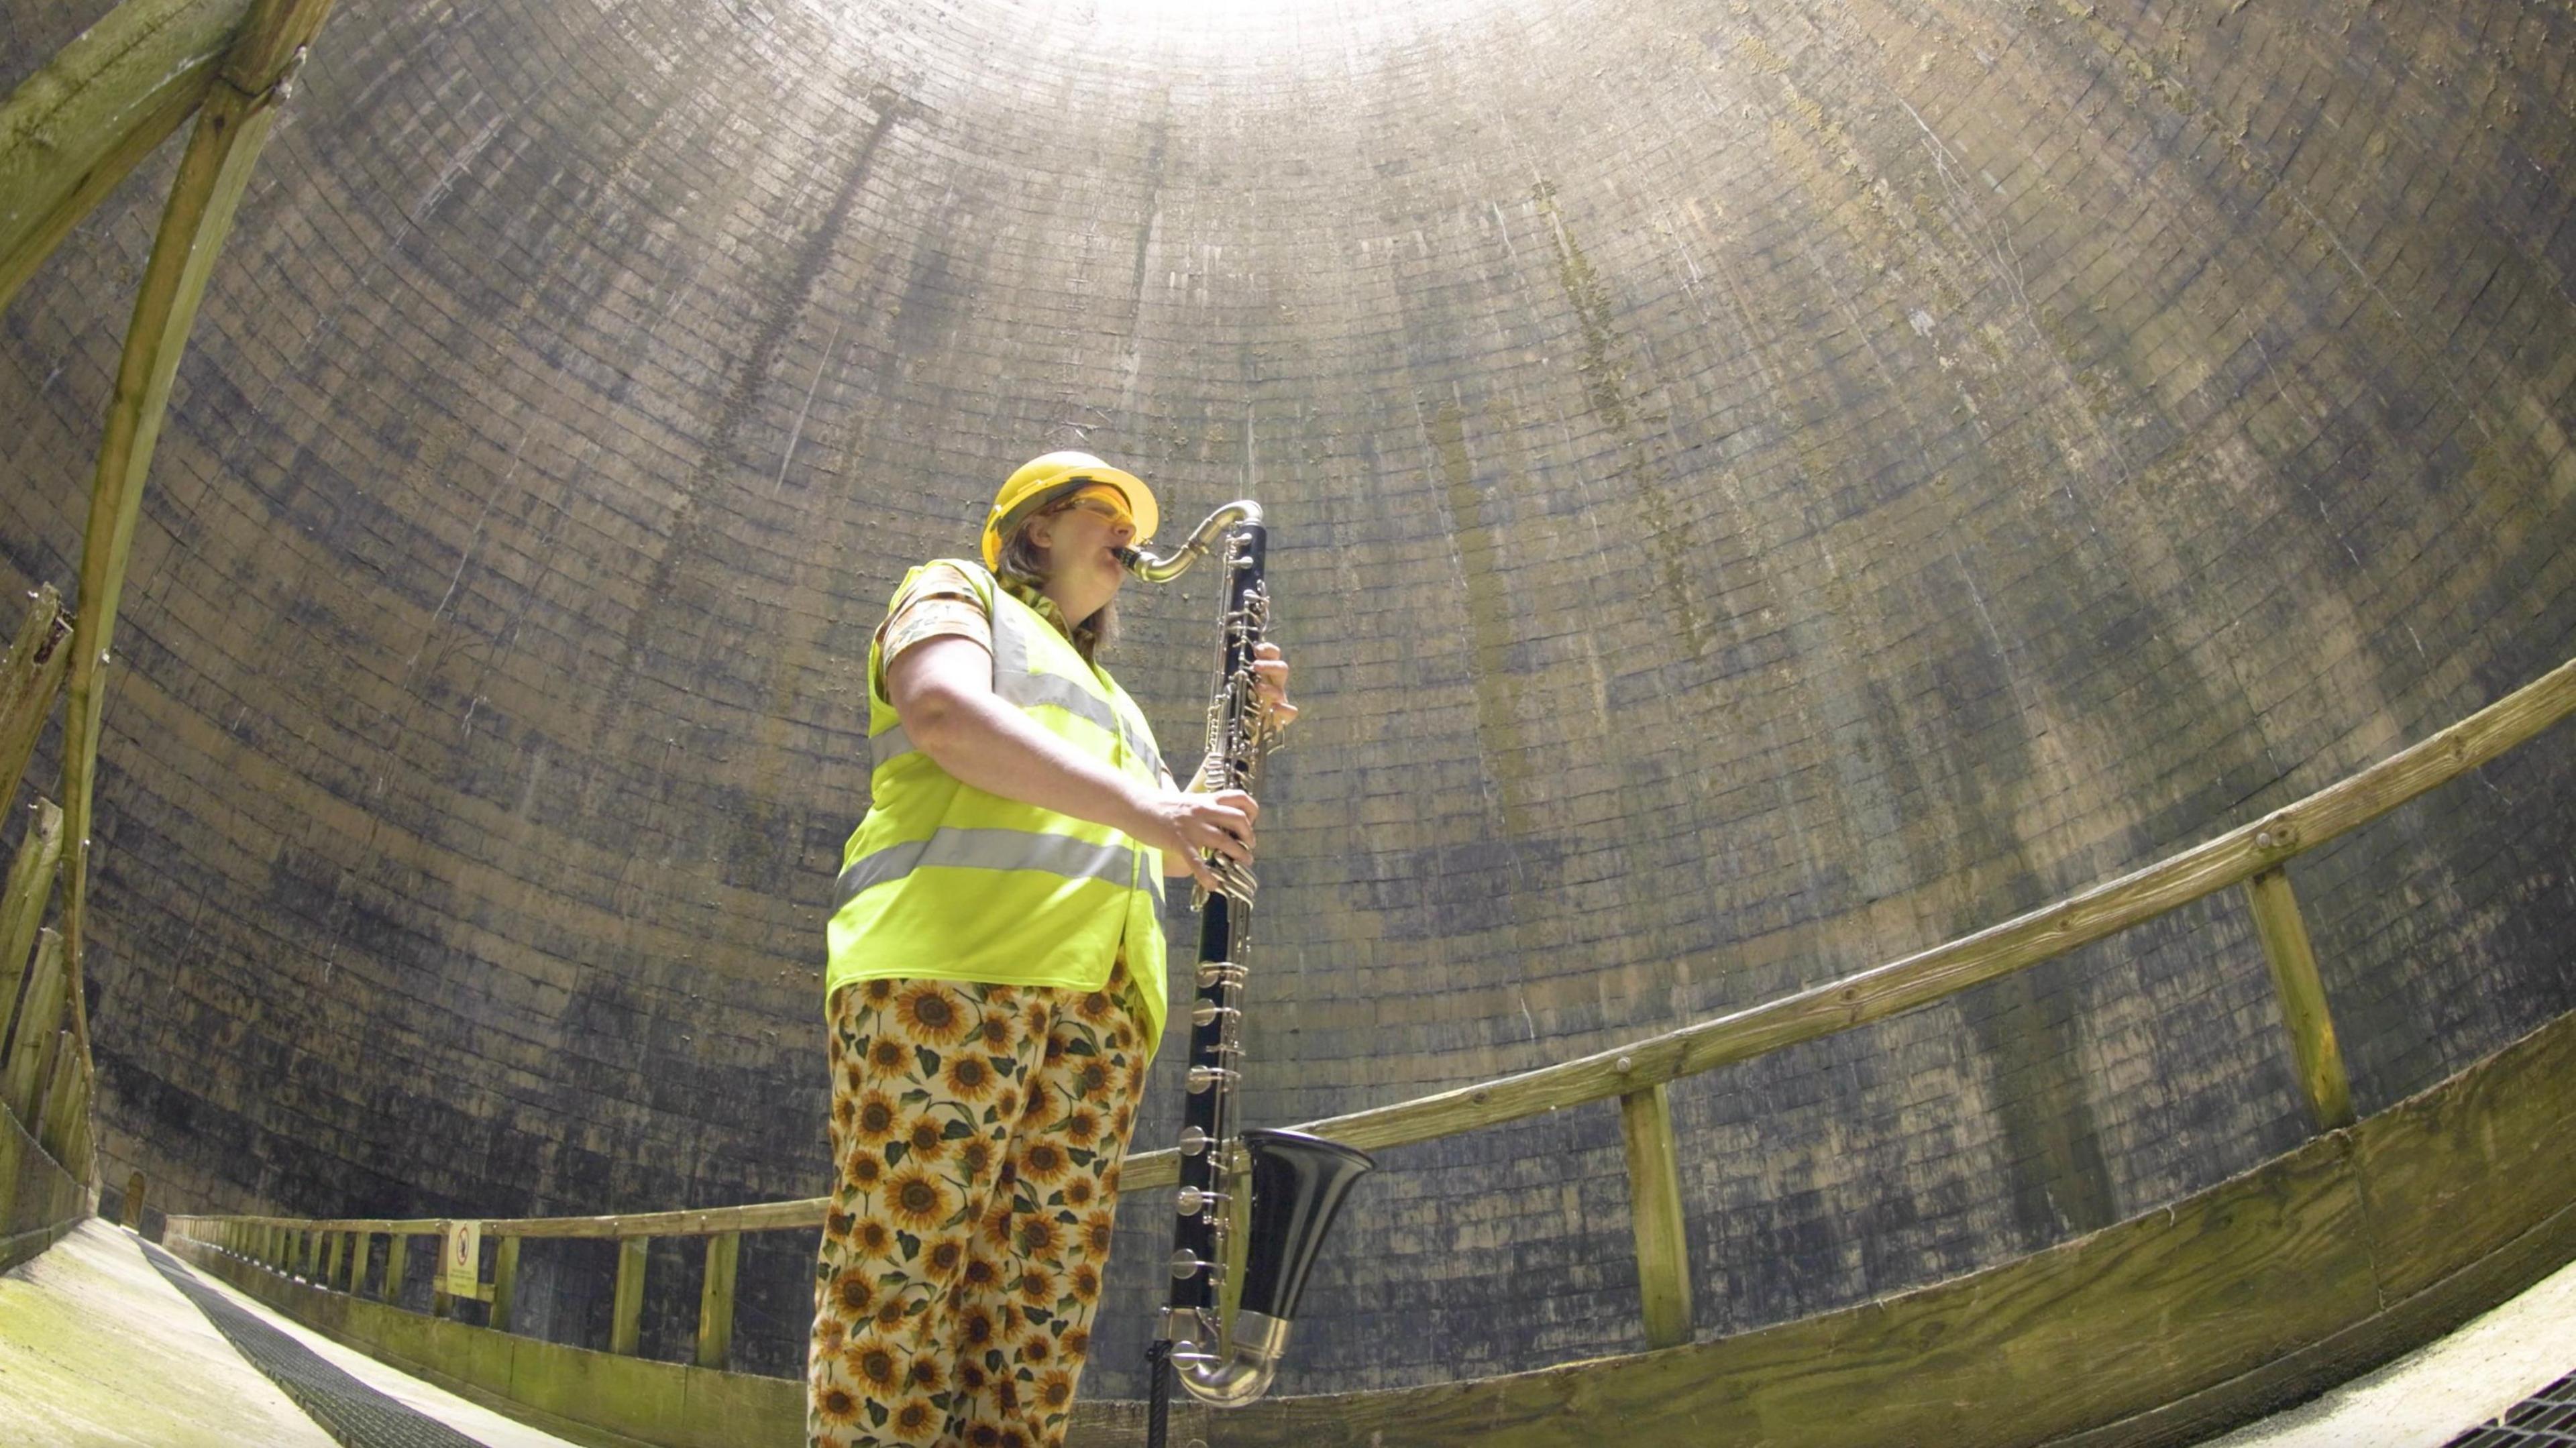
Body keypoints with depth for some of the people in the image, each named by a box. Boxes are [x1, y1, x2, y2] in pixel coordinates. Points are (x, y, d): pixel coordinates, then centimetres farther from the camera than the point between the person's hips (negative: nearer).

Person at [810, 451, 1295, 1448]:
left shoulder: (1103, 694, 38)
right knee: (896, 1308, -14)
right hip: (946, 959, -7)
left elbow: (1176, 843, 29)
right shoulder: (958, 592, 17)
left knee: (1036, 1345, -4)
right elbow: (944, 709, -7)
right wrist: (1139, 808, -16)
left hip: (1101, 999, 7)